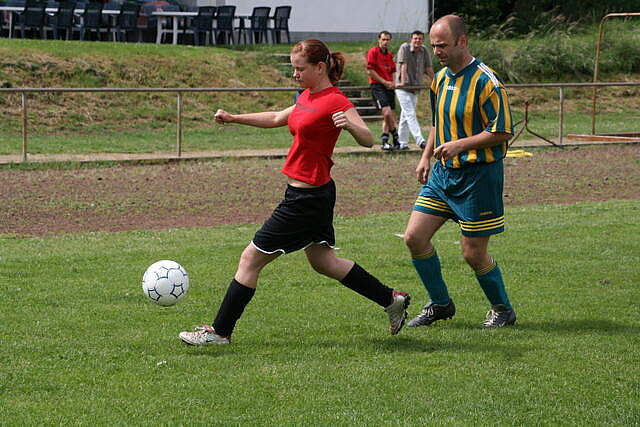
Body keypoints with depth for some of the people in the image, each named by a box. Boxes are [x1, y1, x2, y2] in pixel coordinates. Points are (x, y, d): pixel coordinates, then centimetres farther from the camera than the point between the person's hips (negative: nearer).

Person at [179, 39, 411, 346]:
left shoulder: (335, 101, -16)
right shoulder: (308, 96, 11)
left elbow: (368, 140, -23)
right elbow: (277, 119, 27)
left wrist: (349, 125, -43)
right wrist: (234, 118, 23)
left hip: (307, 198, -10)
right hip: (317, 194, 10)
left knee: (251, 259, -4)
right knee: (323, 261, 21)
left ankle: (220, 332, 3)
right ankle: (391, 299, 27)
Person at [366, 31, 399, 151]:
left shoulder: (390, 54, 16)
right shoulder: (373, 52, -5)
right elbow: (370, 71, -10)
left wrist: (393, 82, 3)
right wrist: (384, 82, -10)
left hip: (389, 86, 7)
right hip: (377, 86, -7)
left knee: (388, 116, 7)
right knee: (387, 112, -18)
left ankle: (385, 141, 15)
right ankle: (395, 139, -8)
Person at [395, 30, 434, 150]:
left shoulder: (424, 51, 7)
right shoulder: (405, 48, -7)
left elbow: (429, 68, 12)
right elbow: (403, 65, -15)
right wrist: (402, 81, -22)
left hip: (415, 88, 6)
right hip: (403, 88, -6)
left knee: (405, 116, 10)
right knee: (410, 114, -14)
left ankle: (402, 143, 15)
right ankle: (420, 140, -25)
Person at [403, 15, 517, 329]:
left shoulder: (485, 81, -16)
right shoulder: (441, 79, 9)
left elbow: (502, 132, -16)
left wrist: (459, 145, -23)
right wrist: (427, 157, 16)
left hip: (478, 175, -8)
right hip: (444, 172, 8)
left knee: (473, 253, -2)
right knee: (414, 236, 1)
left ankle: (503, 309, 21)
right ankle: (440, 303, 18)